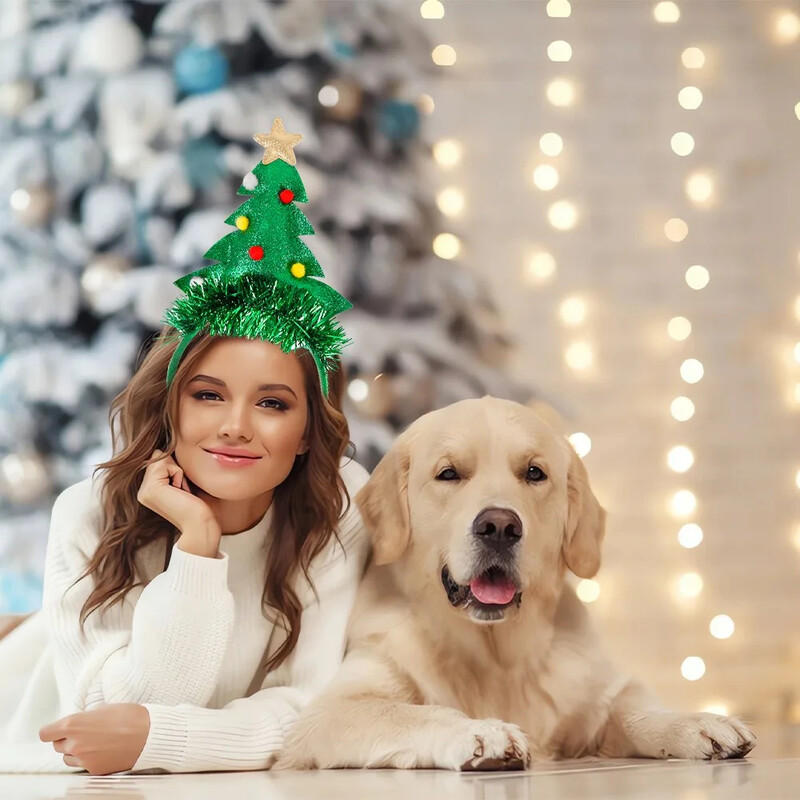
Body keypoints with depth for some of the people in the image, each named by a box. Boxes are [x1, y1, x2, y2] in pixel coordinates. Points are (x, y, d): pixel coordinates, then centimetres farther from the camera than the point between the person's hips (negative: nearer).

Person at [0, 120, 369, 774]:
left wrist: (155, 737, -28)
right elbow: (118, 710, -20)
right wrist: (196, 543, -28)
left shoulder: (342, 504, -11)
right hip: (58, 778, 0)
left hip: (229, 786, 0)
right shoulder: (90, 514, -14)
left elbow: (315, 708, -14)